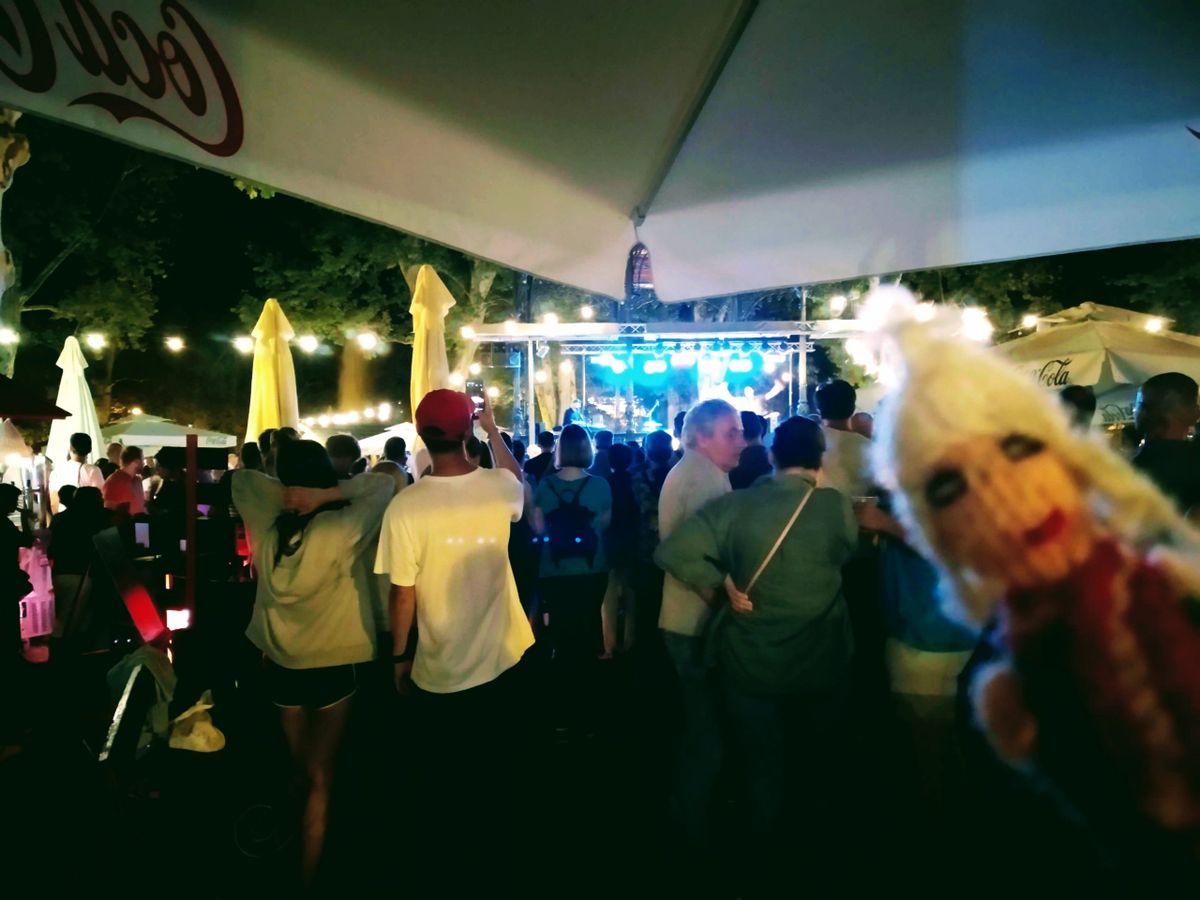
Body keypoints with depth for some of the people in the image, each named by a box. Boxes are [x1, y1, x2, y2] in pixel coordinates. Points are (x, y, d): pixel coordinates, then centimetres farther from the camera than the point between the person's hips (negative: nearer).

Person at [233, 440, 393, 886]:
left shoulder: (268, 526, -10)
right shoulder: (339, 529, -23)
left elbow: (241, 477, 8)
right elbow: (383, 485, -13)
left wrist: (285, 495, -3)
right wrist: (333, 493, -12)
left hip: (280, 663, 5)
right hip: (330, 665, -5)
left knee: (300, 766, 25)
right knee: (320, 777, 10)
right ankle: (308, 874, 19)